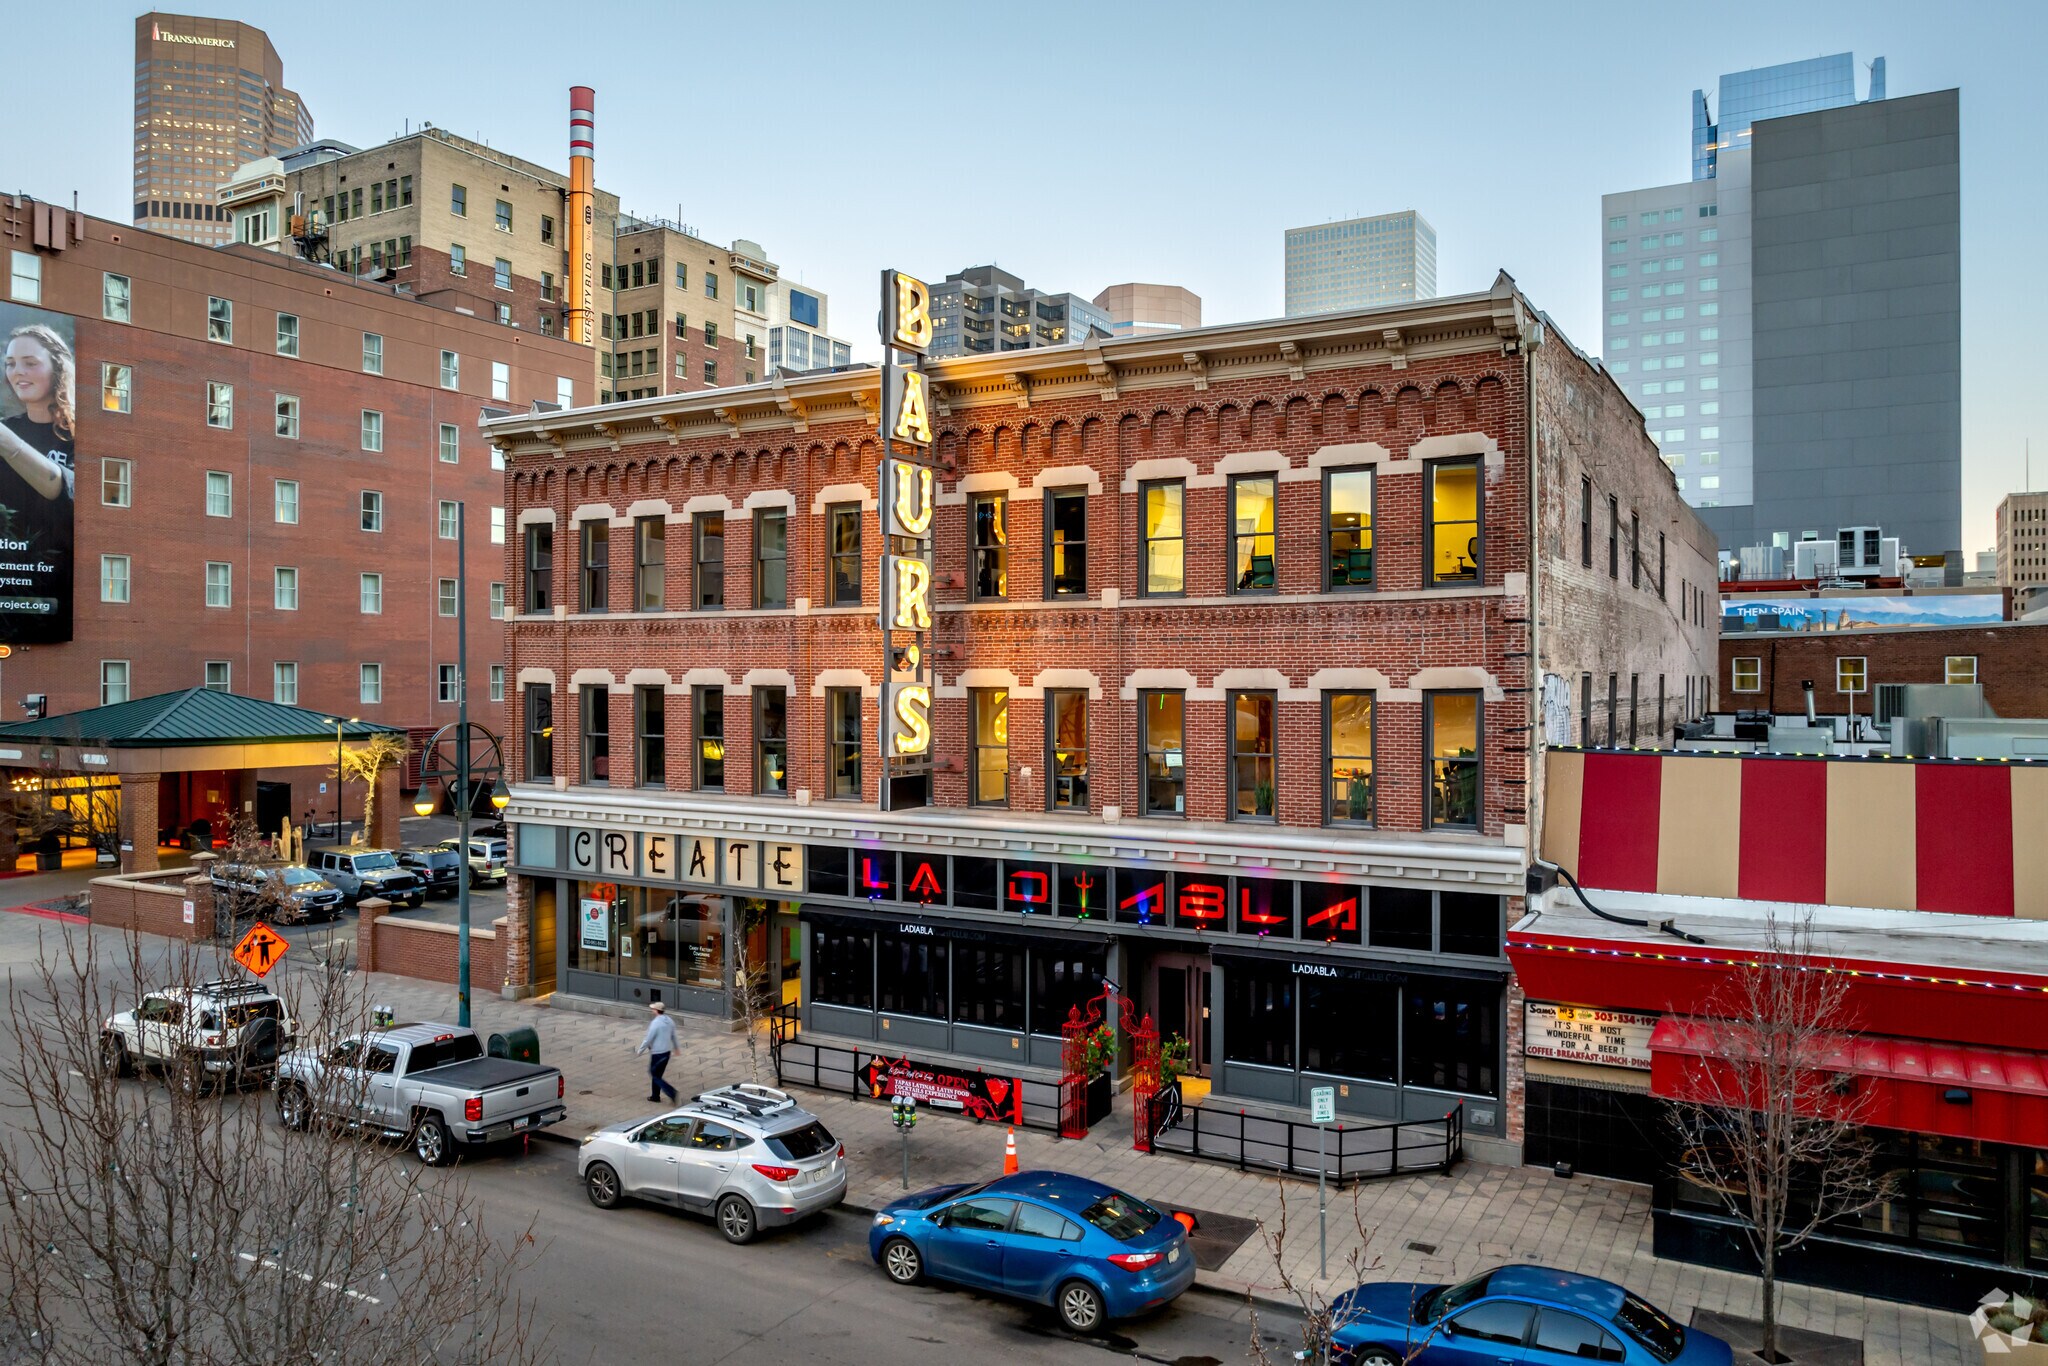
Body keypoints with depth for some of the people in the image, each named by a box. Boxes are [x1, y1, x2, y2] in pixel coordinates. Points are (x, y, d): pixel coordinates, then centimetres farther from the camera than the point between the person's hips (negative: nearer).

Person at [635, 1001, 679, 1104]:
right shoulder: (670, 1021, 2)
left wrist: (640, 1050, -2)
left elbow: (648, 1039, -17)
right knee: (657, 1074, 22)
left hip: (657, 1054, -8)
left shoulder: (655, 1023, -22)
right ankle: (655, 1096, 30)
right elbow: (673, 1036, 13)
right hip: (667, 1052, 8)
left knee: (655, 1076, 3)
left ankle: (673, 1094, -9)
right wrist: (675, 1049, 27)